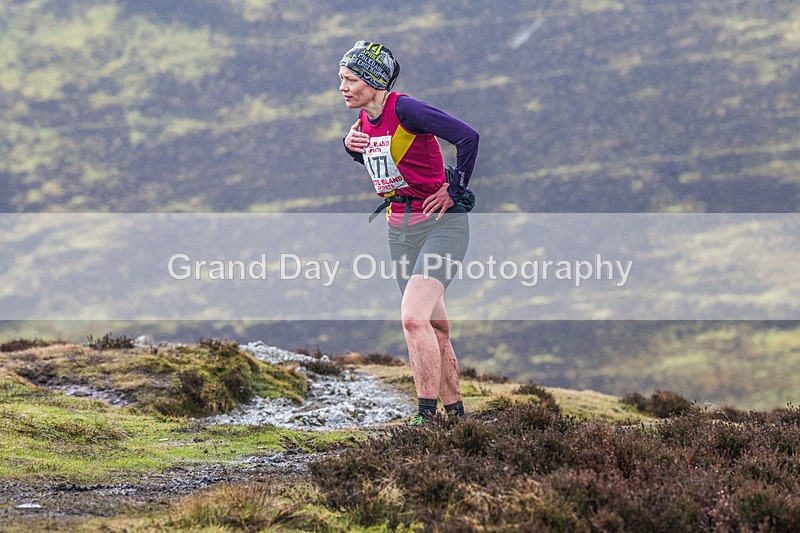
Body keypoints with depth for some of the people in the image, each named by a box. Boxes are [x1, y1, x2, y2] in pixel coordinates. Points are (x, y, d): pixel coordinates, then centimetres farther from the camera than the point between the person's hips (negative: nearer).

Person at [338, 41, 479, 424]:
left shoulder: (405, 110, -18)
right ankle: (455, 413, 22)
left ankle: (427, 416, -18)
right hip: (399, 230, 8)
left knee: (413, 318, -21)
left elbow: (467, 137, -25)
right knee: (435, 328, 12)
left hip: (441, 225, -8)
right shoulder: (364, 119, 5)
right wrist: (351, 144, 5)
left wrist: (454, 191, -16)